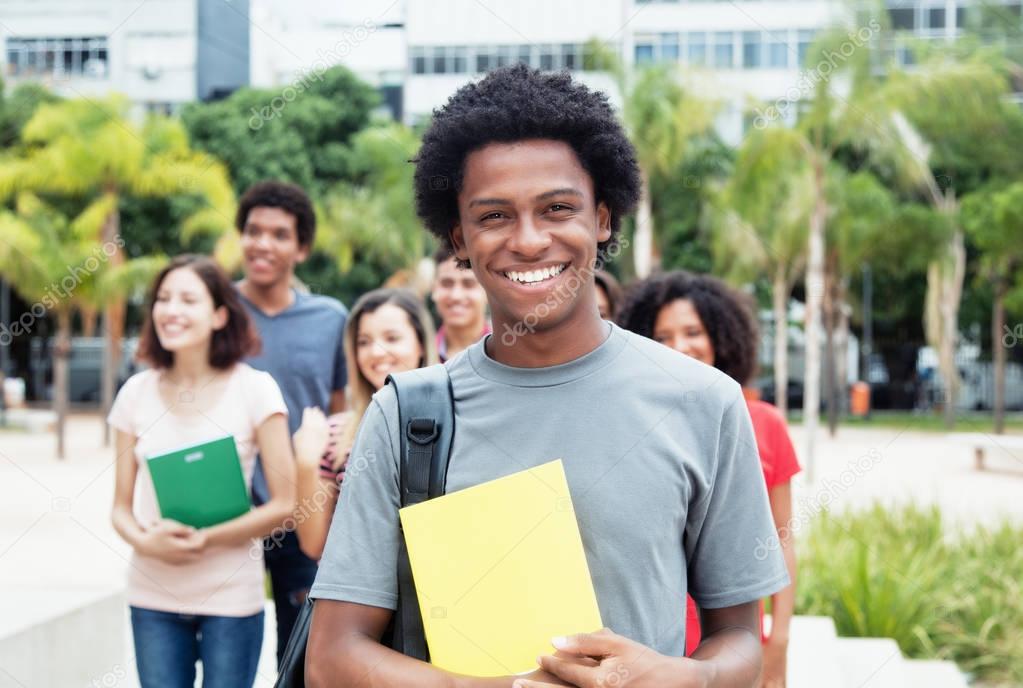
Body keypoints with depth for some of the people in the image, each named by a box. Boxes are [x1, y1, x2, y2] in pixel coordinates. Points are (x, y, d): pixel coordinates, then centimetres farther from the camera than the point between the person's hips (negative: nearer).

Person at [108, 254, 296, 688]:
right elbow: (122, 506, 7)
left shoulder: (254, 389, -7)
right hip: (153, 595, 3)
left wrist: (204, 540, -16)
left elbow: (284, 504, -7)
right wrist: (143, 540, -14)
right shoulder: (137, 392, 3)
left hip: (230, 596, -2)